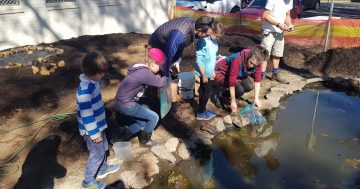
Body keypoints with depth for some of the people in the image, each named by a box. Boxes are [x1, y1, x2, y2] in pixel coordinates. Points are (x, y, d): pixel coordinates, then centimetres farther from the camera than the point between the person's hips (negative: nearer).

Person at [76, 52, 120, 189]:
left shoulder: (92, 82, -1)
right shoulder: (85, 89, -32)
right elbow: (86, 115, -28)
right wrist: (94, 133, -19)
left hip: (98, 125, 9)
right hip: (92, 129, -9)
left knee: (103, 148, 26)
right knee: (97, 154, 8)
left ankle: (102, 169, 49)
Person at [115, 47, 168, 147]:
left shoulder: (141, 69, 7)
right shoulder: (145, 73, -23)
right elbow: (161, 83, -18)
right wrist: (166, 77, 2)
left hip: (122, 102, 10)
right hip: (126, 105, -10)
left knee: (143, 123, 21)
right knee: (154, 117, 0)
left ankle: (121, 138, 24)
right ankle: (144, 141, 20)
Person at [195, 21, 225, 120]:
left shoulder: (214, 41, 5)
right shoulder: (203, 42, -22)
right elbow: (199, 60, -22)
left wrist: (212, 71, 15)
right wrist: (204, 75, -20)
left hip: (209, 72, 8)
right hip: (204, 73, -8)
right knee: (207, 91, 2)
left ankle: (203, 109, 33)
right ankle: (200, 113, 17)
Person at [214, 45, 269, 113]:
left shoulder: (256, 62, -20)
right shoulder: (238, 60, -38)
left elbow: (257, 80, -14)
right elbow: (232, 81, -34)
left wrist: (256, 99, -17)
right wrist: (233, 101, -29)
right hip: (221, 72, -6)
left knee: (249, 86, -16)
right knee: (240, 90, -26)